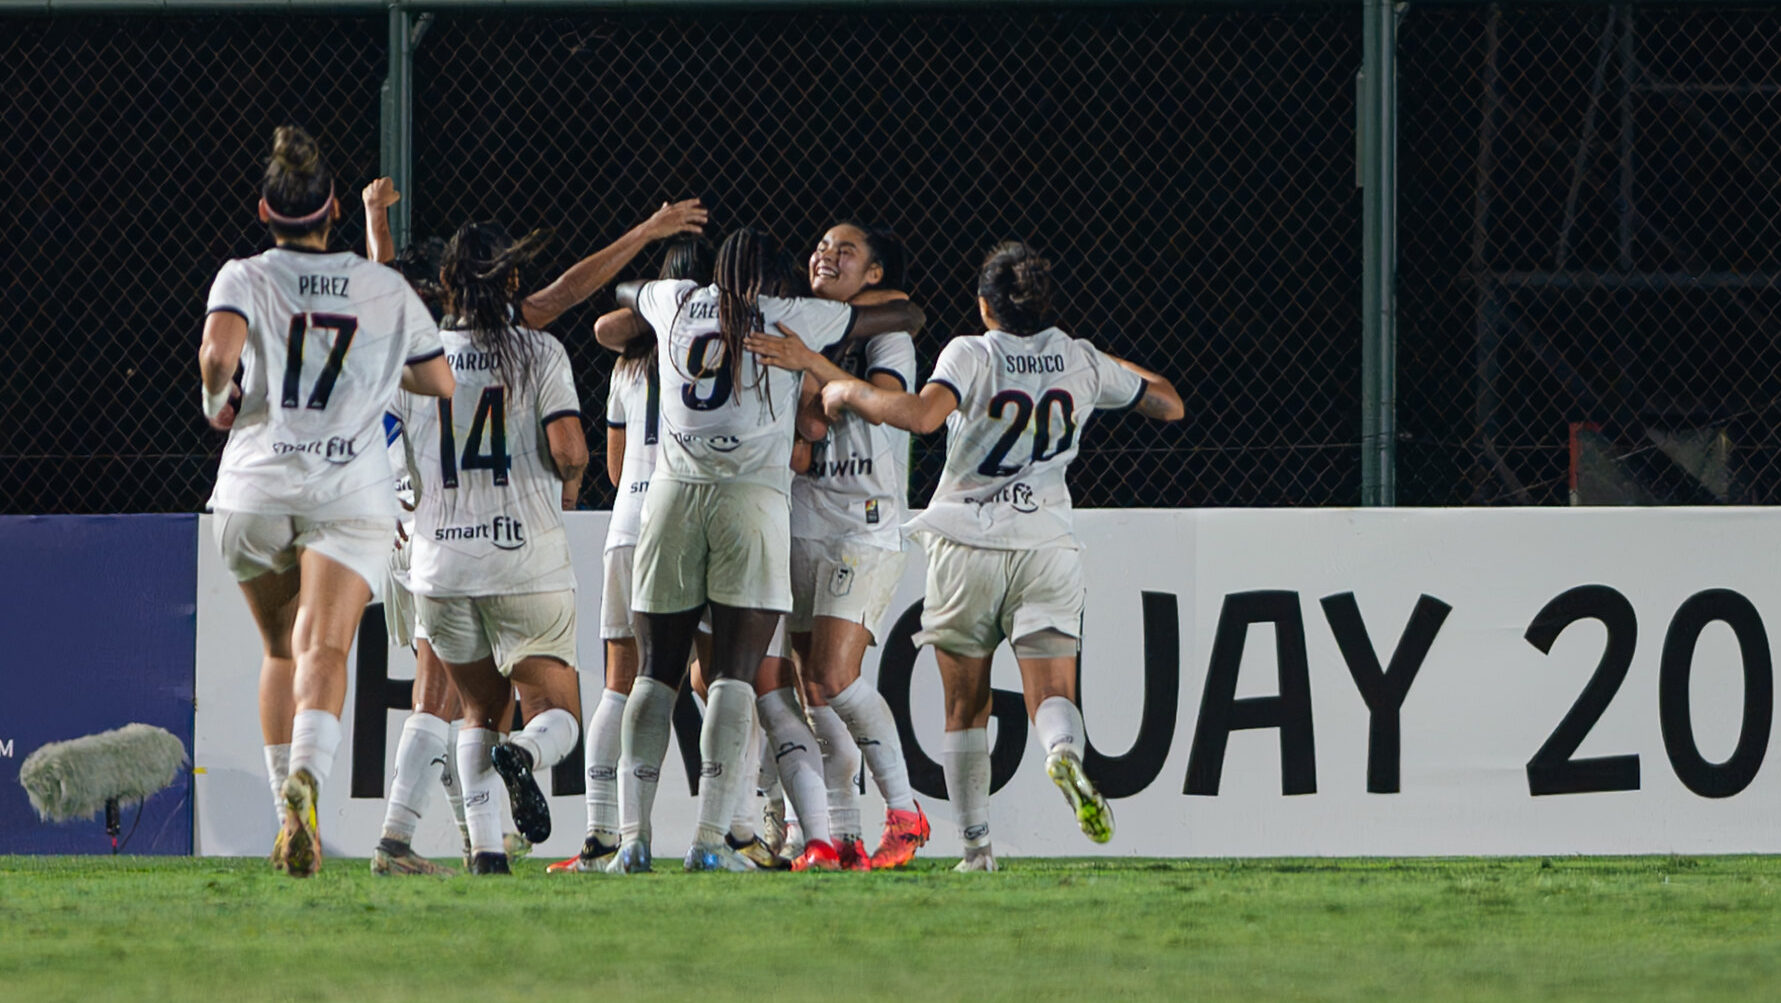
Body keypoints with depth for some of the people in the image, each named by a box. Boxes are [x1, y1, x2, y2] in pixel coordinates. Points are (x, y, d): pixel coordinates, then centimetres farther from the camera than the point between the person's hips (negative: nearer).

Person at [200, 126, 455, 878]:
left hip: (256, 488, 1)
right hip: (352, 492, -1)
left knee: (281, 649, 20)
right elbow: (442, 385, 17)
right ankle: (305, 780, -41)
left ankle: (287, 805, 15)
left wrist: (217, 403, 4)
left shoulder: (245, 278, 4)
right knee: (323, 648, -15)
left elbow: (218, 351, -16)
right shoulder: (385, 288, 10)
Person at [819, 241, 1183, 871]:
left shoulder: (973, 354, -5)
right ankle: (1064, 753, -41)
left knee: (966, 708, 9)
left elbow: (923, 414, -23)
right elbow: (1168, 404, 19)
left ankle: (975, 845, 6)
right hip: (1046, 545, 2)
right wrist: (1120, 369, 36)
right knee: (1052, 693, -6)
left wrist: (850, 394, -9)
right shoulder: (1082, 362, 7)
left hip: (966, 545, -2)